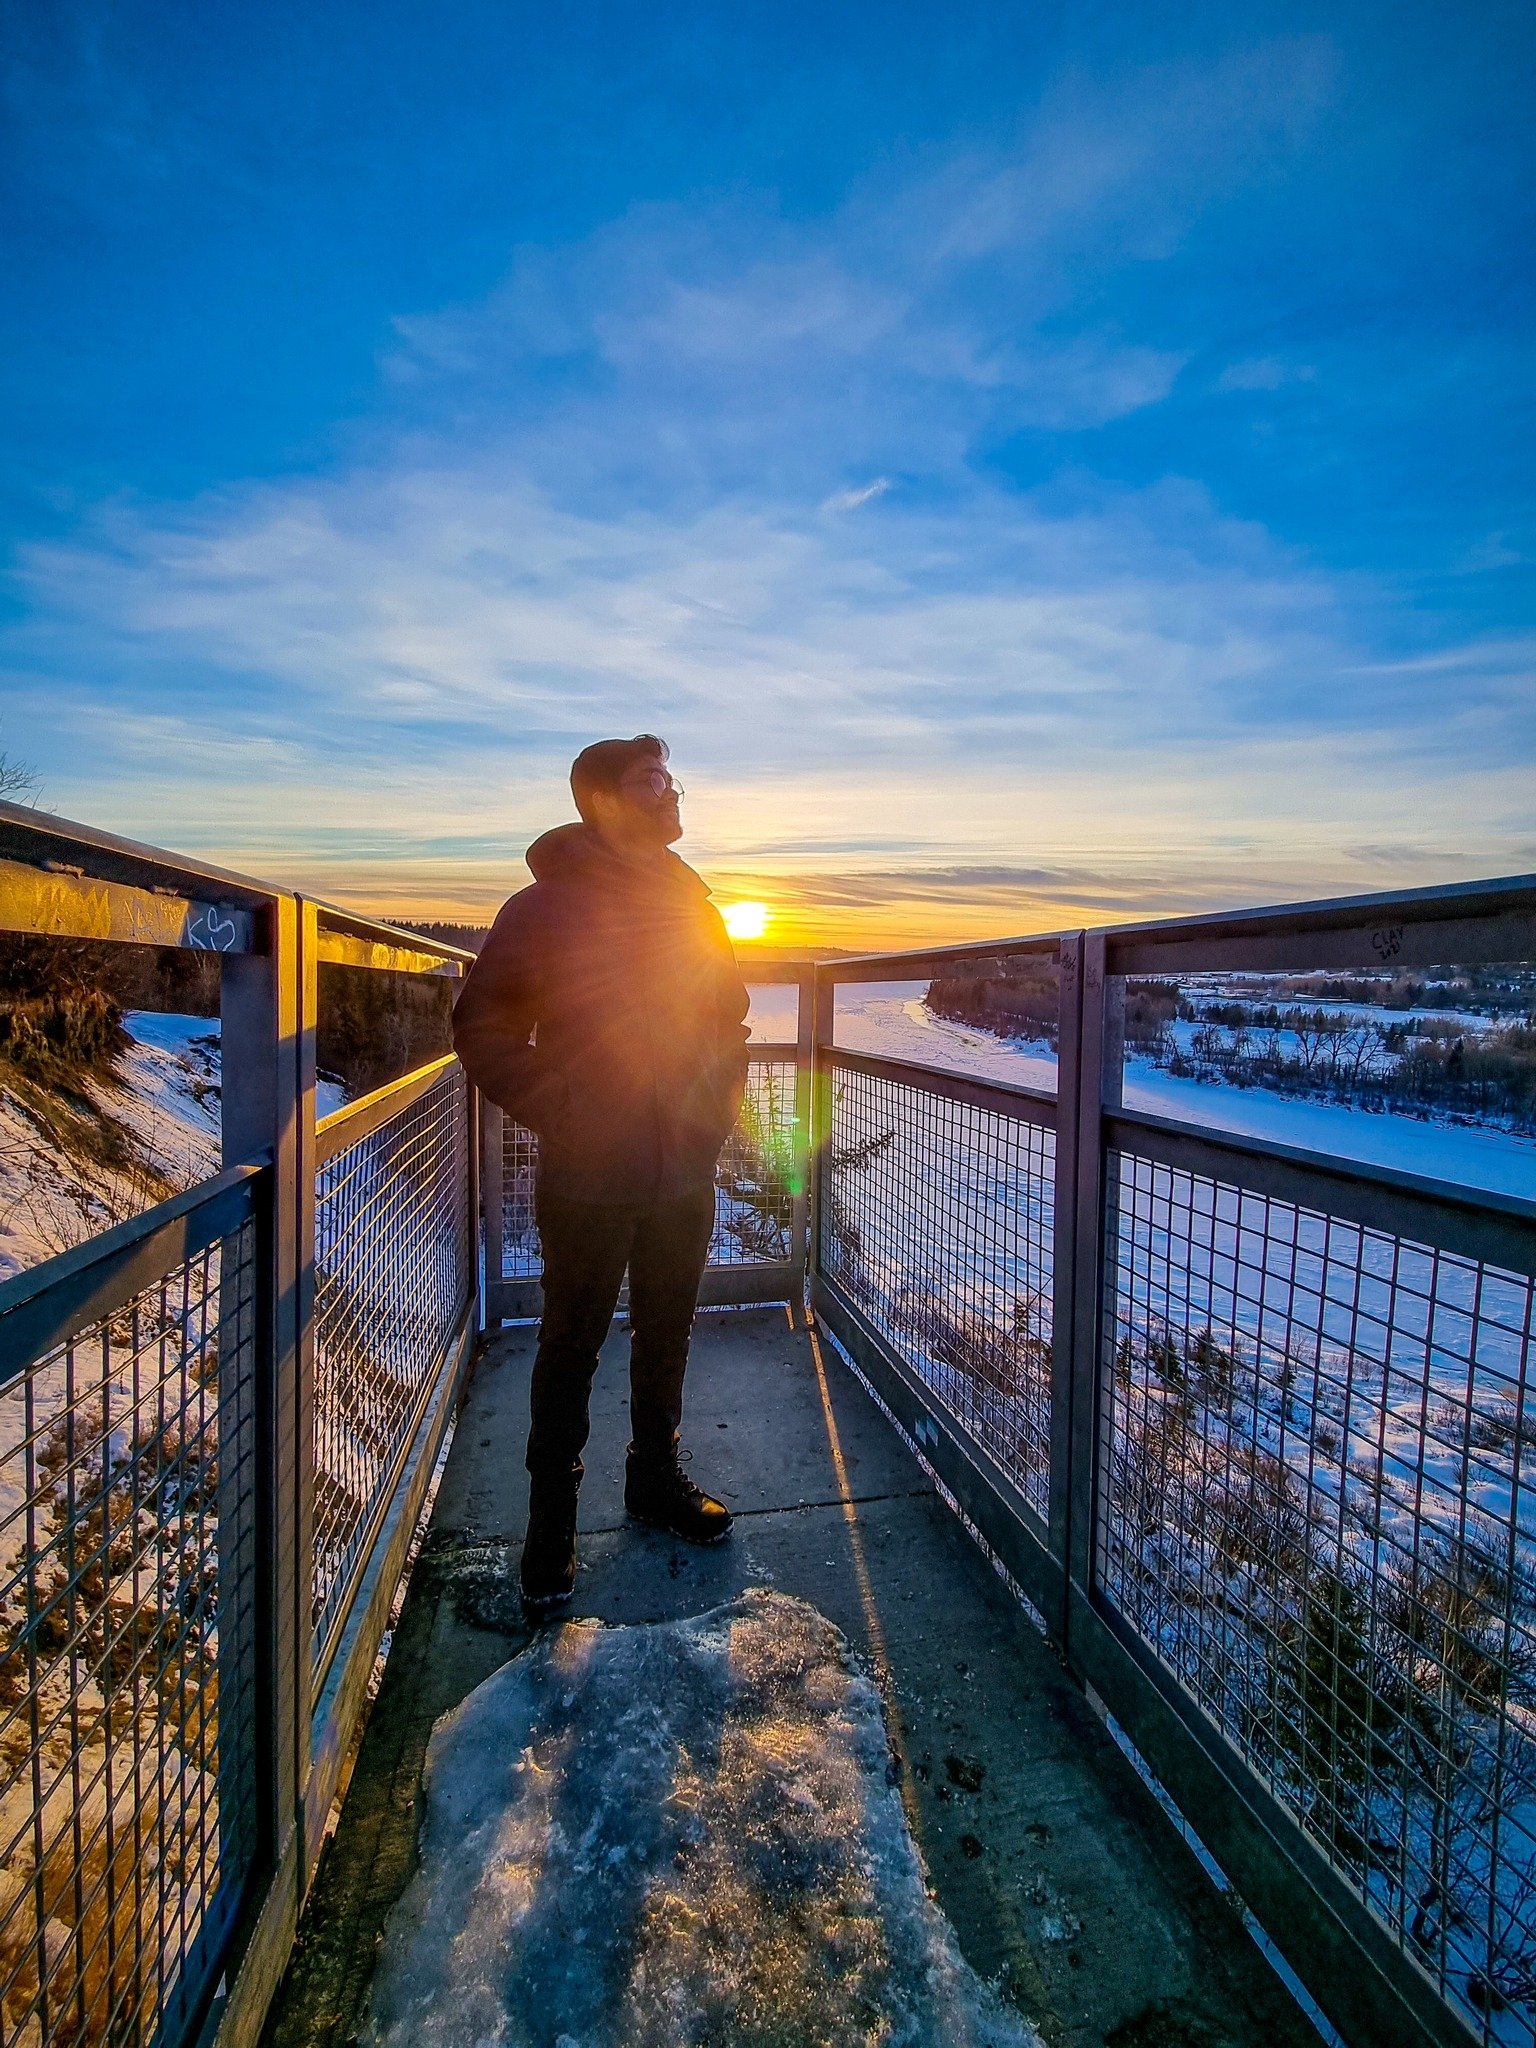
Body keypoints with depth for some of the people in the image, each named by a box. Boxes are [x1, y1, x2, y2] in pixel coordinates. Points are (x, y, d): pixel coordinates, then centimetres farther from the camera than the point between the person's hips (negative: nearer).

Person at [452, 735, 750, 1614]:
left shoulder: (693, 905, 8)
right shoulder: (548, 905, -8)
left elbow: (729, 1017, 17)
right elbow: (483, 1026, -6)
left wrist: (719, 1104, 6)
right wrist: (554, 1112, -12)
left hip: (687, 1170, 5)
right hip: (588, 1176, -5)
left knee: (666, 1334, 19)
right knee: (572, 1347, 10)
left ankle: (657, 1475, 41)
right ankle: (553, 1517, 29)